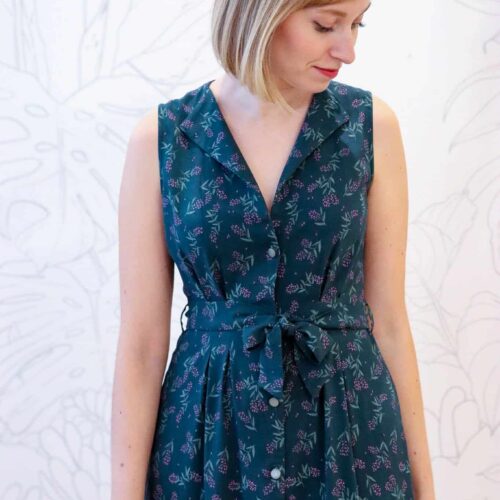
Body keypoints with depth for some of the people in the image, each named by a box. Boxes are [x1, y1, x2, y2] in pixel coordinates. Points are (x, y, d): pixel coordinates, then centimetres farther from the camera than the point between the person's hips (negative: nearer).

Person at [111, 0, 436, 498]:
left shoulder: (371, 125, -5)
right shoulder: (161, 138, -7)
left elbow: (388, 320, -1)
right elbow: (142, 341, -5)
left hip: (349, 428, 1)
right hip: (207, 433, 0)